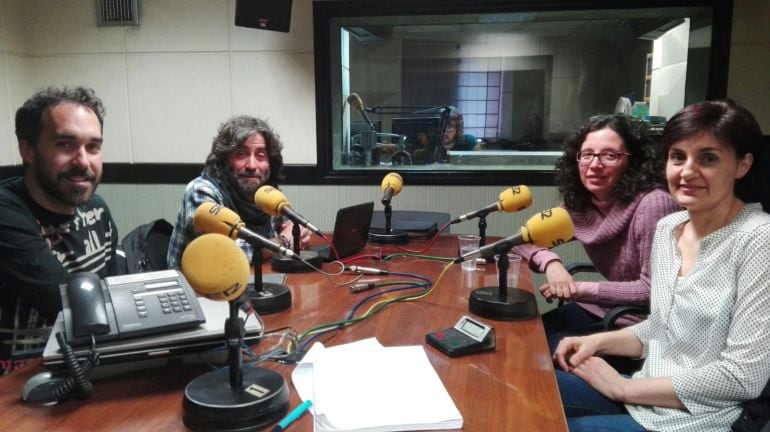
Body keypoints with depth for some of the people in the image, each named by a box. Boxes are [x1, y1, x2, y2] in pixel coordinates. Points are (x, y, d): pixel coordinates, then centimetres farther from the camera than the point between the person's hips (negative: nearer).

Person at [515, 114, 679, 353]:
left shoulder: (652, 204, -24)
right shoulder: (579, 203, -5)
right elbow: (525, 239, 1)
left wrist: (581, 289, -24)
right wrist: (551, 262, -19)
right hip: (603, 308, 6)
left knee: (554, 349, -18)